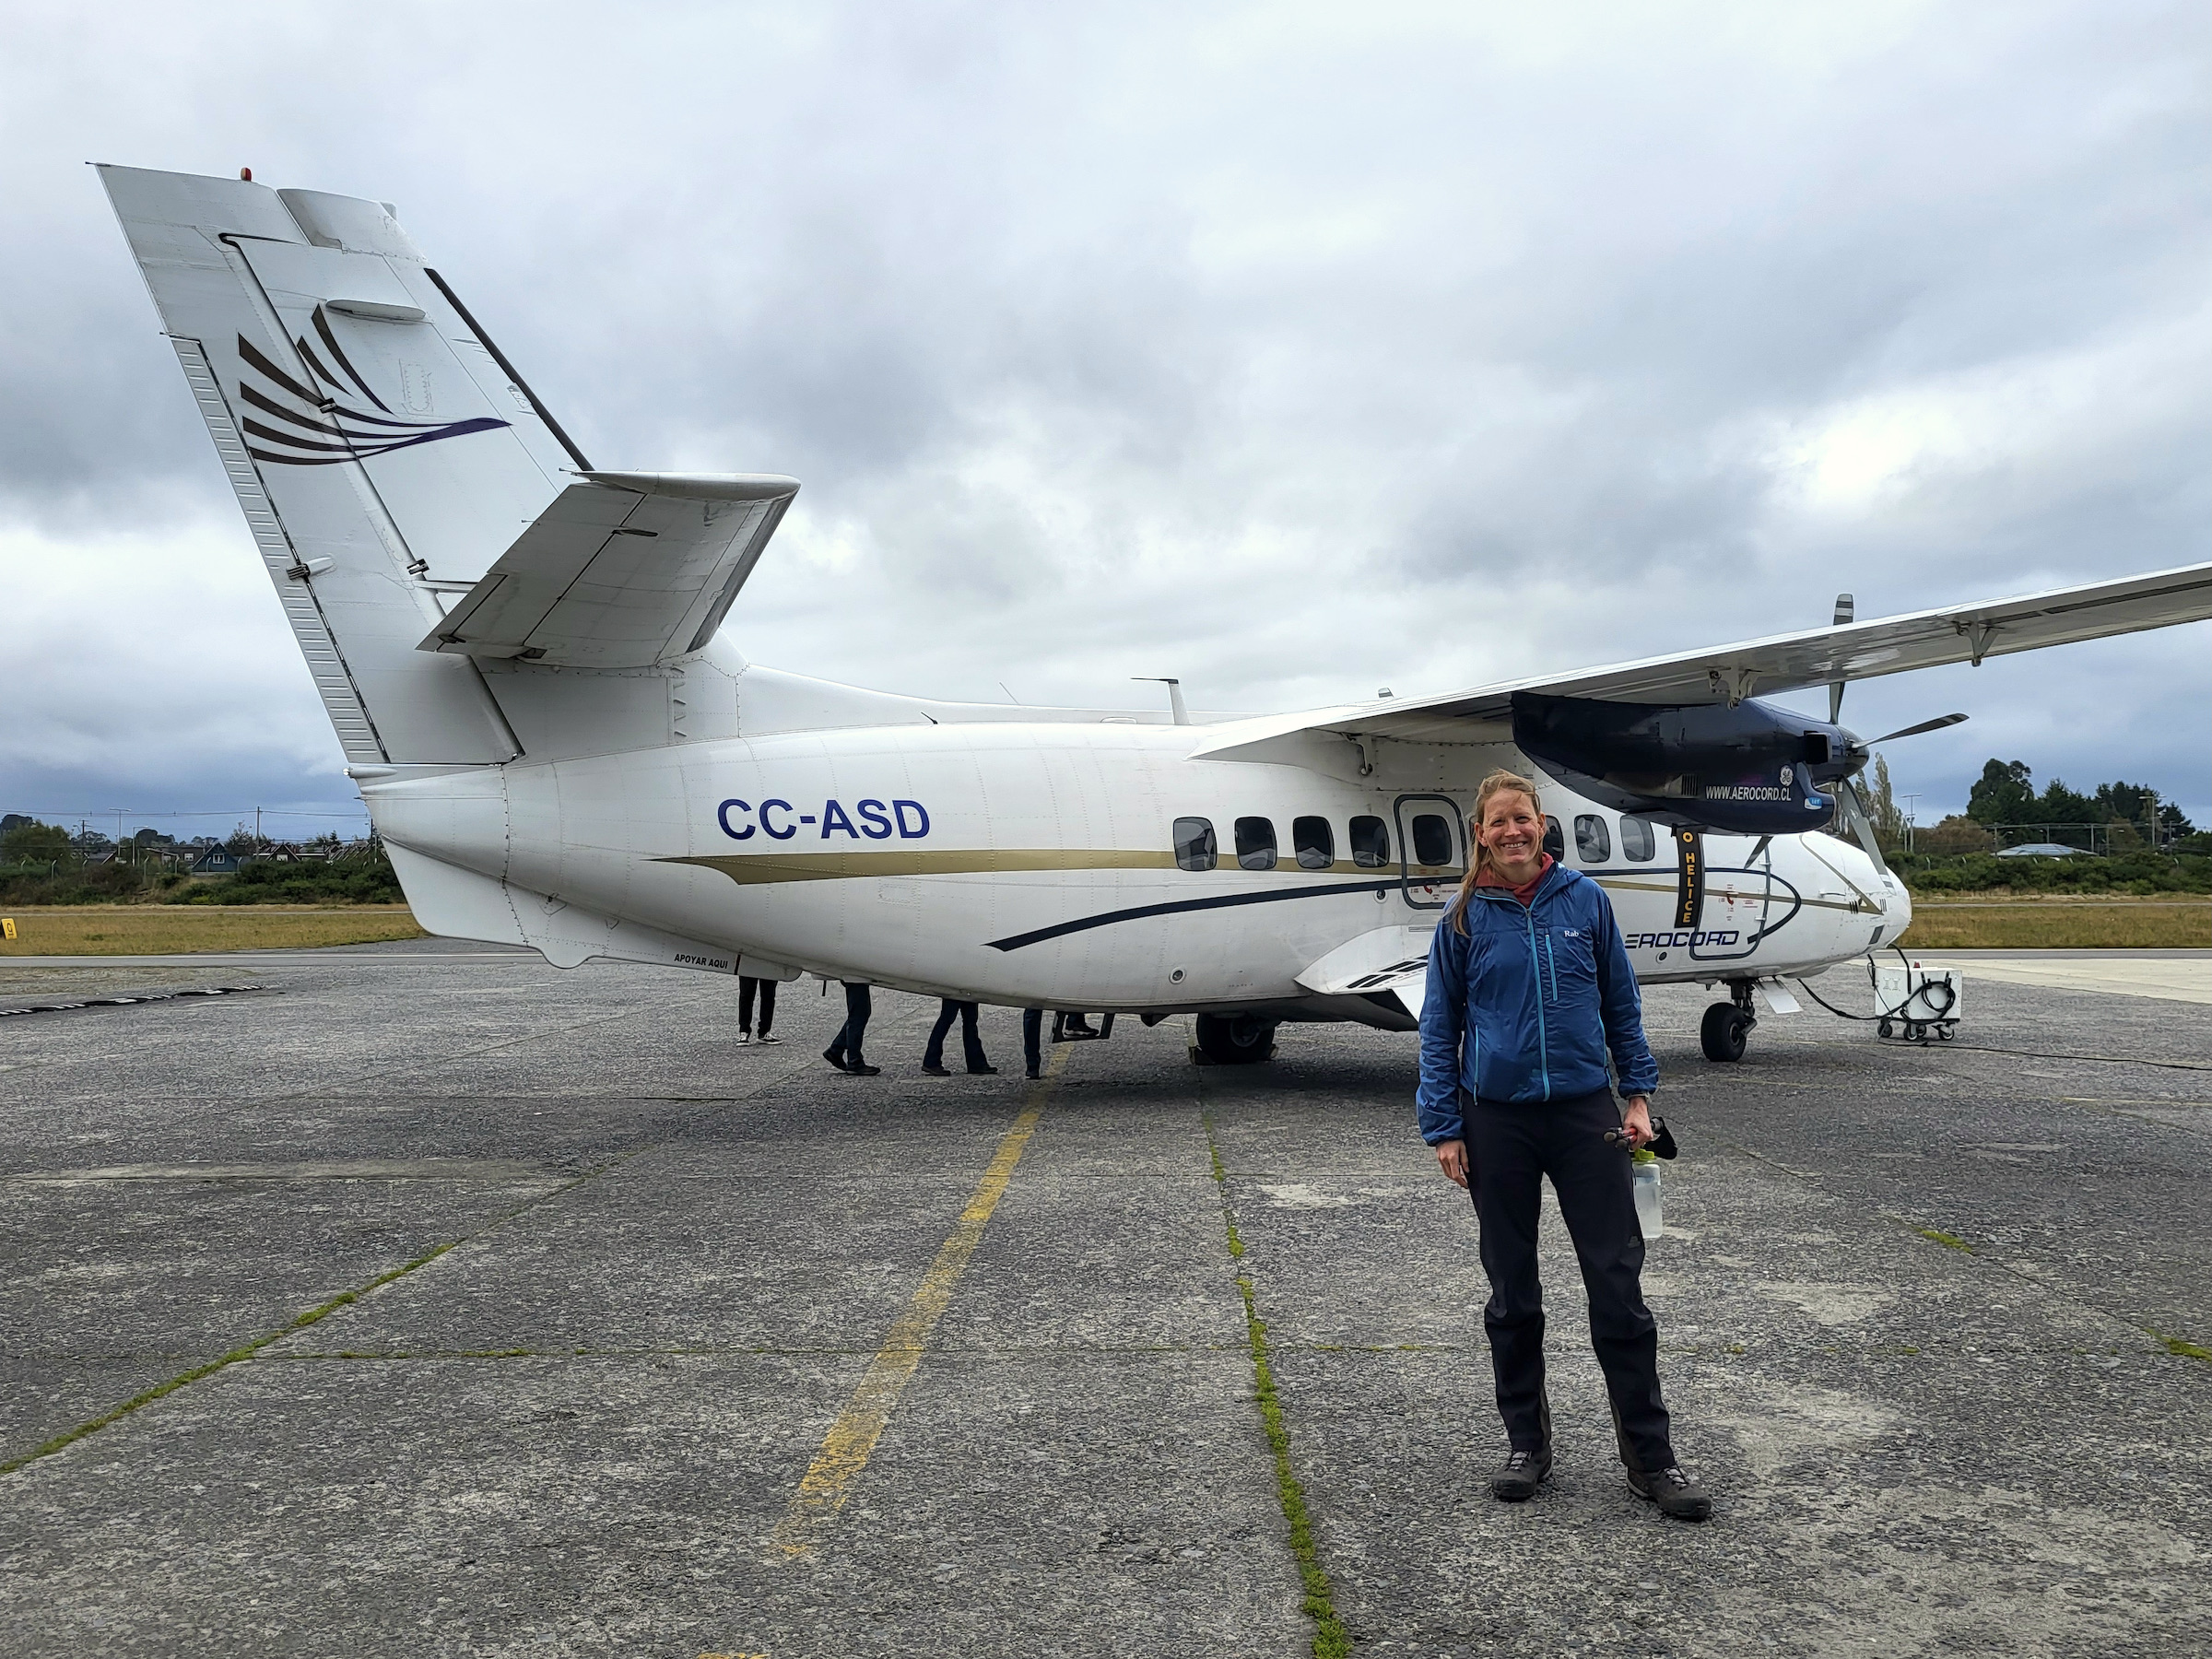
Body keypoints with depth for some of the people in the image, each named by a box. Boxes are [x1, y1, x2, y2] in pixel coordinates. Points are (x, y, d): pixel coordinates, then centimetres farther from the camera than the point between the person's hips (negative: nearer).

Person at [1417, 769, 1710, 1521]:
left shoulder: (1586, 900, 1)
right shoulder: (1464, 919, -1)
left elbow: (1622, 1002, 8)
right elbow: (1440, 1028, 3)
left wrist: (1638, 1093, 3)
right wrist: (1442, 1128, -1)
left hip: (1586, 1113, 0)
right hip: (1498, 1121, 0)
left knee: (1618, 1282, 0)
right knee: (1512, 1290, 9)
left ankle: (1650, 1455, 11)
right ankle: (1526, 1444, 23)